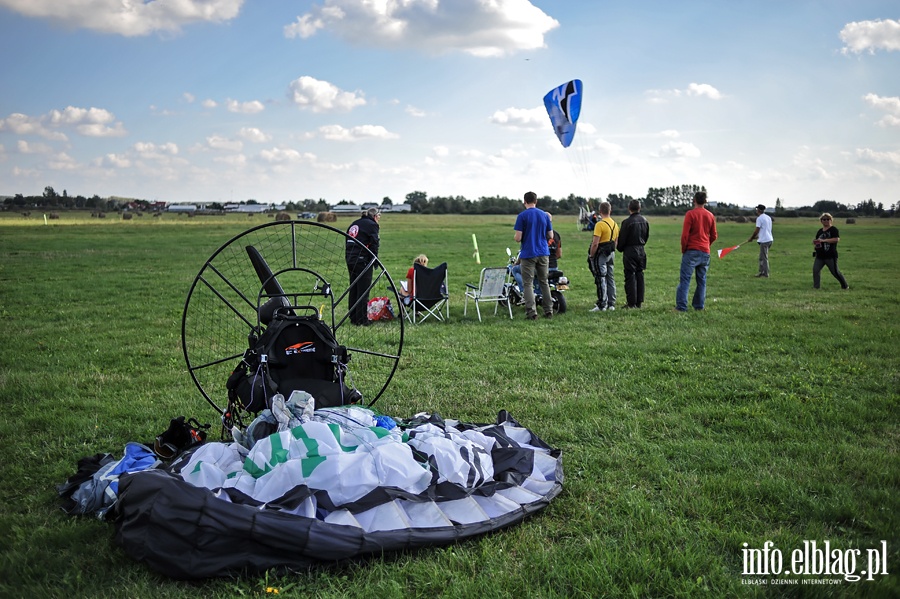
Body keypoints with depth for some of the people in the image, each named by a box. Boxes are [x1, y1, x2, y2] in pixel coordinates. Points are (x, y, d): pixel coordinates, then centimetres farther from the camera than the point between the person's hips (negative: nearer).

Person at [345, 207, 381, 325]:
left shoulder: (354, 224, 18)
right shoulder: (372, 225, -5)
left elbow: (348, 242, 17)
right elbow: (374, 245, -11)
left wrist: (348, 257, 16)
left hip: (350, 259, 8)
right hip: (362, 261, -8)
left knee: (353, 289, 15)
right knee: (363, 290, -2)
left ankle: (353, 317, 21)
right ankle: (361, 320, 0)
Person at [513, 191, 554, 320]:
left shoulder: (522, 216, -8)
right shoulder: (545, 215, 5)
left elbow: (518, 238, -12)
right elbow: (550, 235, 9)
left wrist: (515, 236, 10)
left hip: (528, 254, -4)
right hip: (543, 253, 4)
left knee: (528, 283, 0)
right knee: (544, 282, 14)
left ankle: (531, 312, -8)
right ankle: (548, 311, 13)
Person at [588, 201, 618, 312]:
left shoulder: (600, 224, -16)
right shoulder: (615, 224, 10)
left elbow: (595, 243, -20)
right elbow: (615, 241, 16)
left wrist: (591, 256, -10)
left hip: (601, 254, -8)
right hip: (611, 254, 8)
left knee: (601, 279, -6)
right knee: (610, 278, 12)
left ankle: (602, 305, -6)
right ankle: (611, 304, 16)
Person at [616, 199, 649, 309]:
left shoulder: (627, 222, -15)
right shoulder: (644, 221, 6)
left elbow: (622, 239, -10)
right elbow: (647, 236, 13)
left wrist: (619, 248, 8)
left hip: (630, 251, -6)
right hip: (641, 251, 6)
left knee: (630, 277, -2)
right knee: (639, 276, 11)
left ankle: (632, 303, -2)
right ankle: (639, 302, 14)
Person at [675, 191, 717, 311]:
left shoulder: (690, 214, -8)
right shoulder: (710, 216, 8)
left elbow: (685, 234, -11)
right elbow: (714, 236, 13)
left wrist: (683, 249, 1)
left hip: (691, 251, -5)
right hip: (705, 252, 5)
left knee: (685, 280, -5)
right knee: (701, 280, 11)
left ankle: (681, 306, -9)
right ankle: (699, 305, 13)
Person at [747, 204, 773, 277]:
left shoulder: (759, 218, -12)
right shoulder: (768, 217, 15)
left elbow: (757, 230, -13)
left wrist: (751, 238, -2)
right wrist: (758, 236, 26)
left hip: (764, 240, -9)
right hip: (769, 239, 9)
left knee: (764, 258, -5)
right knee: (762, 257, 17)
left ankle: (766, 274, -4)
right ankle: (761, 272, 21)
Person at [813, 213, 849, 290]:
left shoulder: (834, 229, -4)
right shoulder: (819, 231, 16)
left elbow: (837, 239, -20)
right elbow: (816, 242, 26)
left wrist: (824, 240, -23)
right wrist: (815, 244, 1)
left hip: (830, 256, -6)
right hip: (820, 256, 6)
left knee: (835, 272, 0)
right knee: (815, 270, -7)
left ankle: (845, 286, 18)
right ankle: (816, 287, 0)